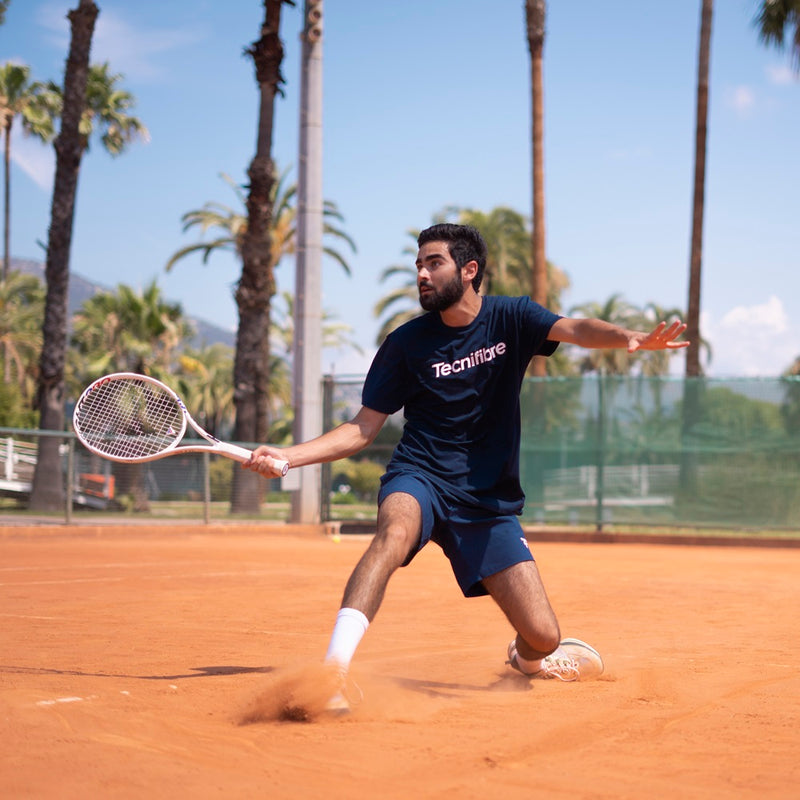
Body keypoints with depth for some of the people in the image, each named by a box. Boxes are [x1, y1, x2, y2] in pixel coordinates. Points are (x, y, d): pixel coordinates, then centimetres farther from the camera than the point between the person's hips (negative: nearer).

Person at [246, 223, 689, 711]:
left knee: (543, 637, -7)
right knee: (395, 530, -39)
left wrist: (631, 338, -39)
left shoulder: (510, 319, 2)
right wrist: (287, 456, -10)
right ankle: (332, 670, -46)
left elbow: (575, 330, -17)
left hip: (491, 502, 1)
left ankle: (525, 659, 33)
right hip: (420, 479, -1)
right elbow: (363, 430, 4)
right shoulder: (406, 343, 1)